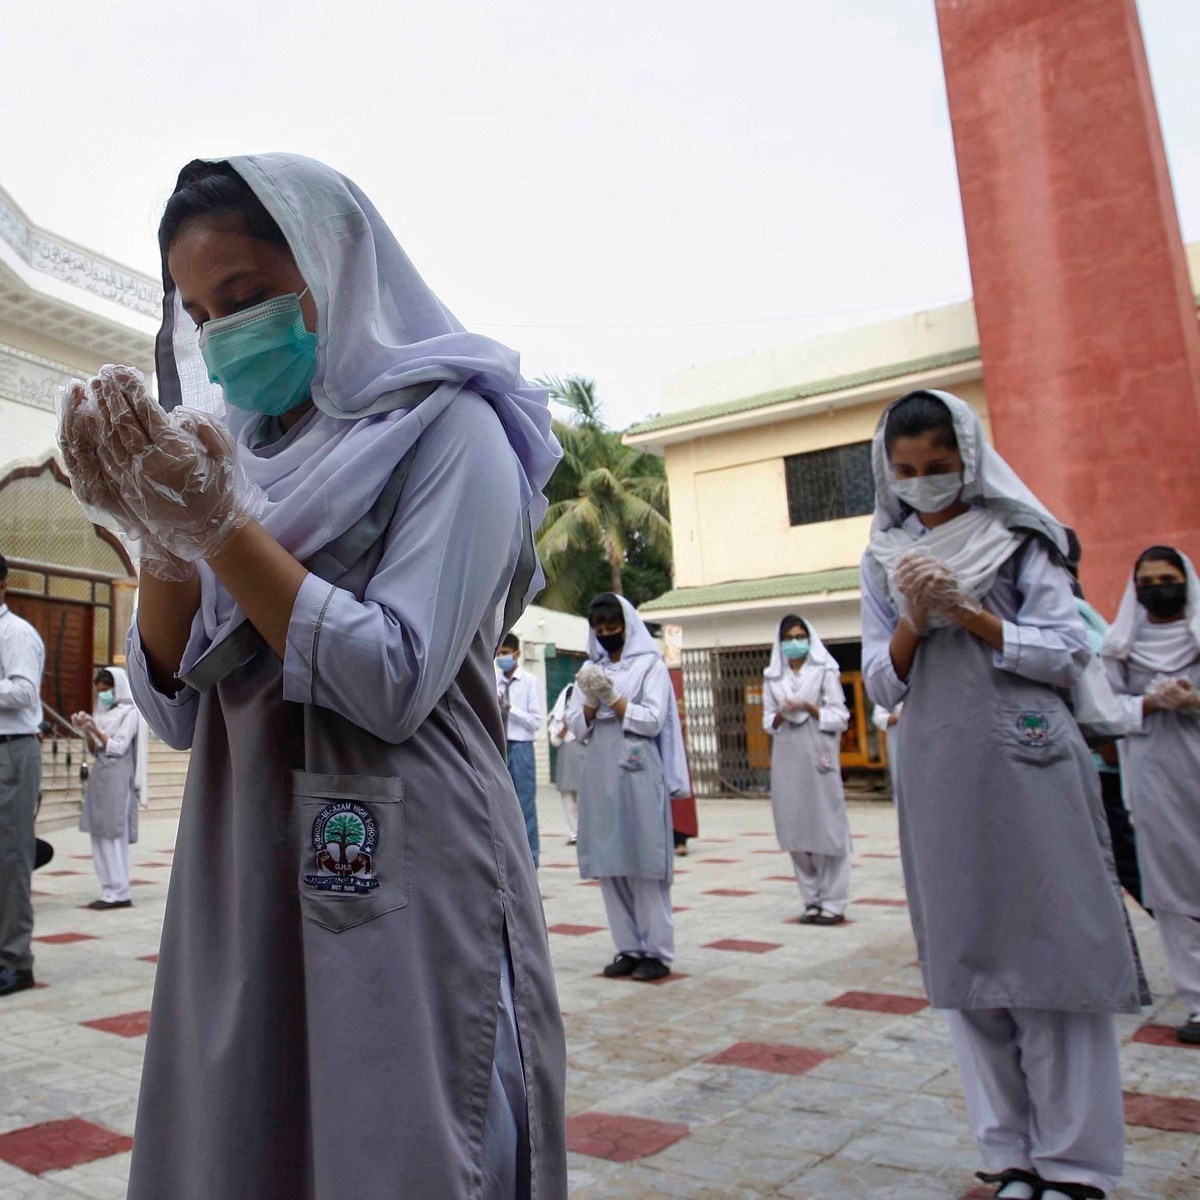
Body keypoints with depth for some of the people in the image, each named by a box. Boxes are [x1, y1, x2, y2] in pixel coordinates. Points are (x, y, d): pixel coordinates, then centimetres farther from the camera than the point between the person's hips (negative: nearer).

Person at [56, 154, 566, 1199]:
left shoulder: (450, 426, -6)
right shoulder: (246, 456, 12)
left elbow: (393, 684, -17)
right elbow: (176, 711, 7)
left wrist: (223, 527, -15)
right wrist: (166, 543, -8)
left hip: (402, 887, -6)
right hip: (238, 883, 7)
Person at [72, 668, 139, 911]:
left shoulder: (129, 712, -3)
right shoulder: (101, 713, 16)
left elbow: (118, 748, -10)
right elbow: (96, 752, 16)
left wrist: (95, 729, -14)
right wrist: (87, 732, 2)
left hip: (116, 780, -7)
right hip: (98, 777, 8)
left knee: (114, 835, -8)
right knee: (99, 835, 6)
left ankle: (120, 893, -5)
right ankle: (110, 891, 10)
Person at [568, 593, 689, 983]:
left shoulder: (650, 664, 1)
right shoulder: (591, 668, 14)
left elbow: (653, 720, -7)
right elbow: (577, 727, 9)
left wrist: (613, 697, -12)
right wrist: (592, 701, -8)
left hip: (638, 773, -5)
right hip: (600, 774, 5)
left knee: (643, 861, -3)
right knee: (608, 863, 5)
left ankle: (657, 951, 5)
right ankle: (630, 947, 14)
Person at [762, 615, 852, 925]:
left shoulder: (825, 672, 3)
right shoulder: (772, 677, 11)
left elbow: (840, 718, -1)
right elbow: (768, 722, 11)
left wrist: (809, 708, -13)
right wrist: (781, 714, -9)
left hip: (818, 756, -3)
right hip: (786, 759, 3)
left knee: (826, 826, -4)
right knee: (795, 829, 3)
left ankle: (833, 902, 3)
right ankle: (812, 900, 12)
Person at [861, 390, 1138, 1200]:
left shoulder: (1020, 538, 3)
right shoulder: (885, 558, 10)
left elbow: (1070, 653, -2)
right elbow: (882, 683, 8)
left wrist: (971, 615, -14)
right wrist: (914, 621, -10)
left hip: (1027, 763, -2)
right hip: (938, 775, 3)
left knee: (1053, 946, 0)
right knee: (966, 960, 6)